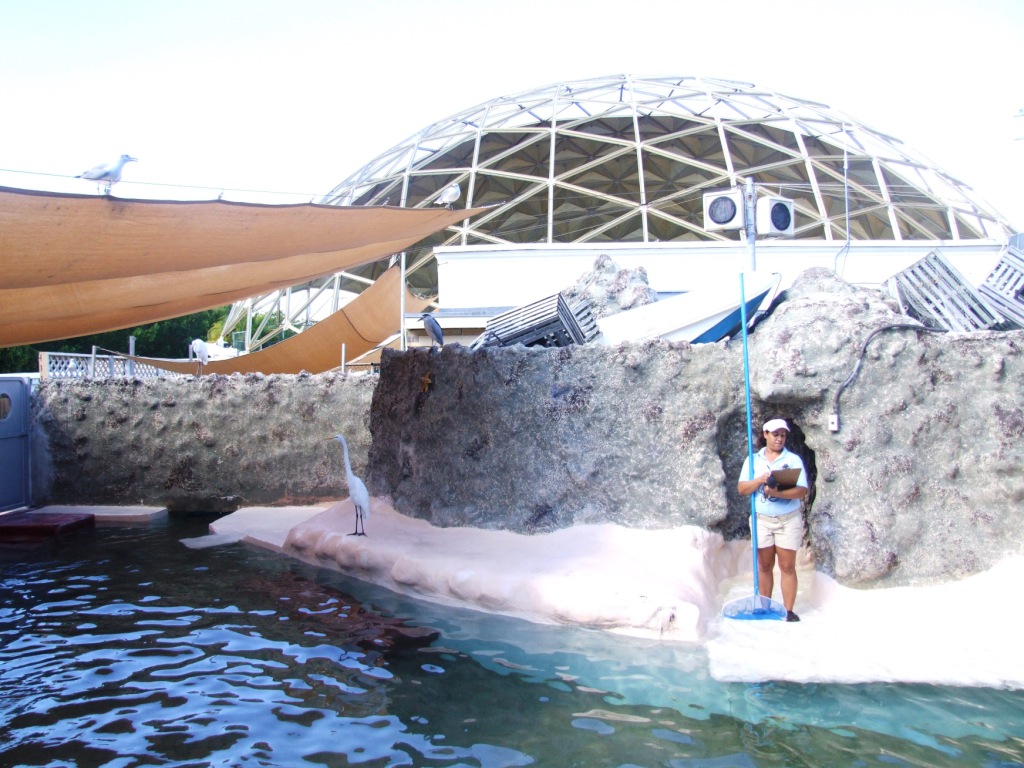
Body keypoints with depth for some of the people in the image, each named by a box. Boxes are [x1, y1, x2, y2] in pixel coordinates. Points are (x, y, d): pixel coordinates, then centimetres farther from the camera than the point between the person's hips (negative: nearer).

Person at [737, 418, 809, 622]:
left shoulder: (793, 459, 0)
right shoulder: (753, 460, 7)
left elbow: (802, 490, -10)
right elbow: (741, 489, 0)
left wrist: (777, 492, -25)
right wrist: (760, 480, -17)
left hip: (789, 520, -2)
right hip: (761, 520, 2)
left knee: (787, 566, 0)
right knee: (764, 566, 7)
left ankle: (789, 611, 5)